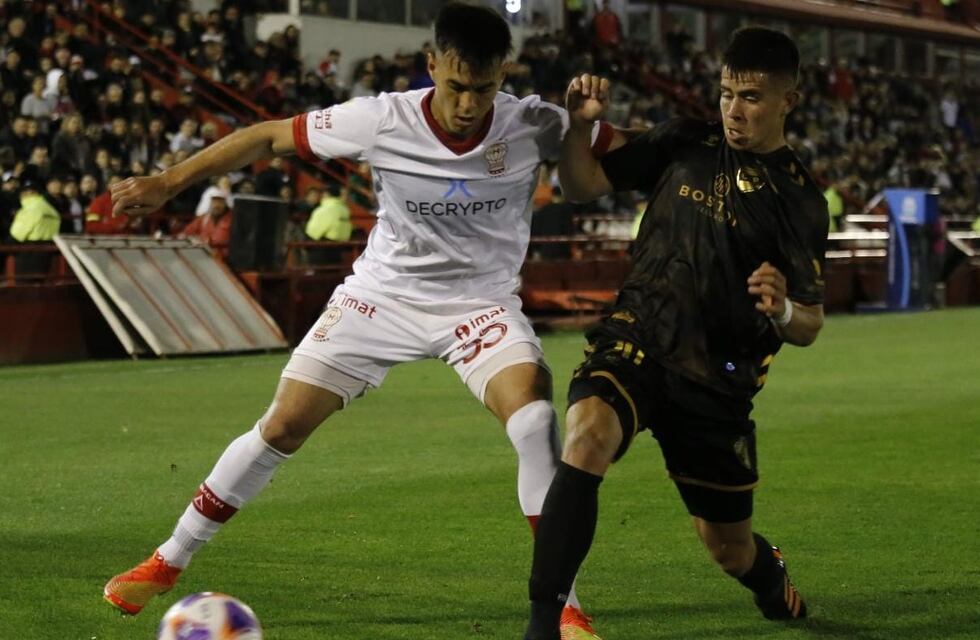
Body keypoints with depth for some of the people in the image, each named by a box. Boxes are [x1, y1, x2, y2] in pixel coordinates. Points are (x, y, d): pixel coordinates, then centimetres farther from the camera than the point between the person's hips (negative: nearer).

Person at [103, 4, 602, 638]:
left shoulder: (533, 125, -20)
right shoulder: (383, 121, -21)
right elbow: (269, 137, -9)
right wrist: (169, 182, -10)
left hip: (480, 301, 0)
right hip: (383, 294, 0)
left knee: (535, 416, -26)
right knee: (282, 427, 0)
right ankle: (169, 561, 19)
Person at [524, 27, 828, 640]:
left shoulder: (800, 201, -1)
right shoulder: (685, 144, 3)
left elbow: (808, 327, 1)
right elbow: (584, 183, 9)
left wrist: (783, 311, -23)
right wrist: (579, 125, -10)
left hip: (718, 381, 0)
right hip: (637, 340, 0)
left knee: (730, 548, 11)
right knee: (587, 433, -34)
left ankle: (774, 582, 51)